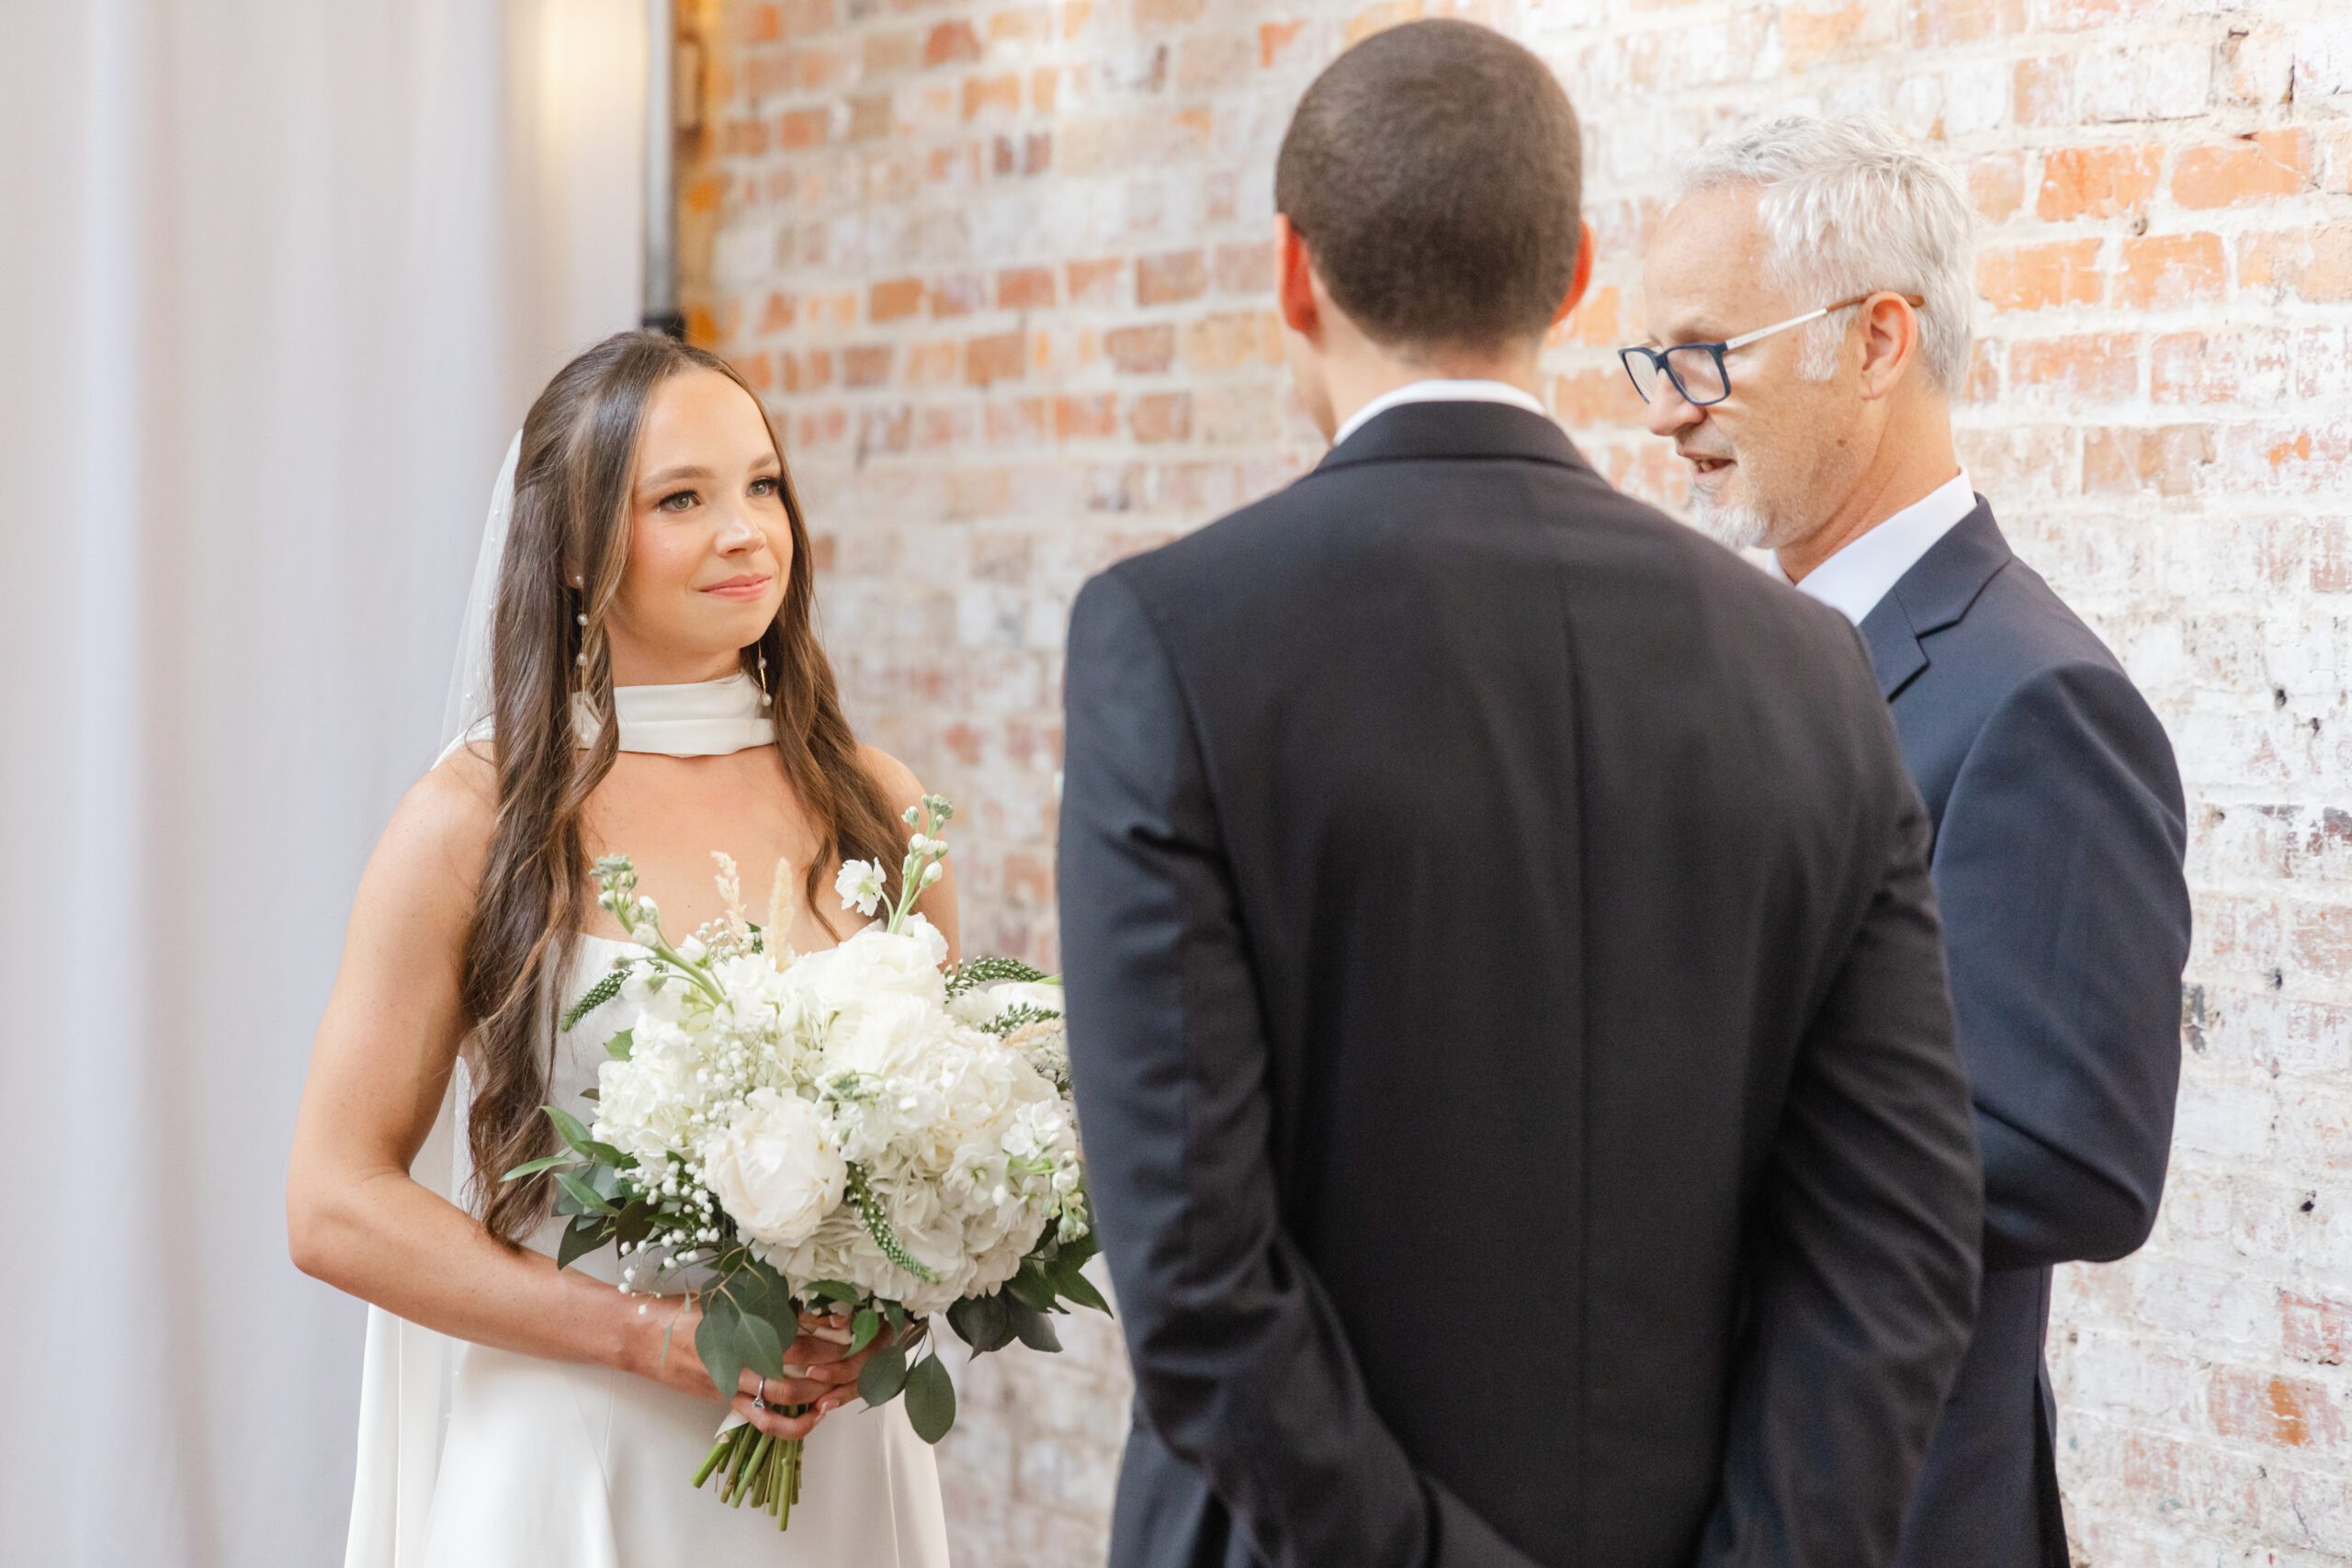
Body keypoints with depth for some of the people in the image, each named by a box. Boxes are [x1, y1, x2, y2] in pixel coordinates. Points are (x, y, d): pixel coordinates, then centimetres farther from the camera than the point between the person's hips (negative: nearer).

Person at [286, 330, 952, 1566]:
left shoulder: (872, 803, 3)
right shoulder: (477, 820, -6)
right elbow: (335, 1205, -7)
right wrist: (657, 1333, -15)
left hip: (840, 1465, 3)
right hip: (571, 1461, -3)